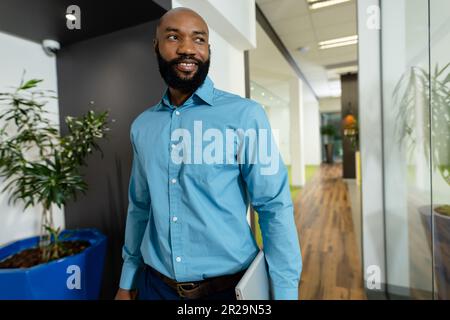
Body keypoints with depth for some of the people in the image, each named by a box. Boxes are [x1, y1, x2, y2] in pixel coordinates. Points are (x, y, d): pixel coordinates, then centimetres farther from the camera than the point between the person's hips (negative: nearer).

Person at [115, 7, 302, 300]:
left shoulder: (244, 115, -15)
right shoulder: (141, 126, 1)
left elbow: (275, 208, -13)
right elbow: (139, 207, 8)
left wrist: (286, 293, -13)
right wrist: (127, 281, 13)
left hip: (229, 286, -3)